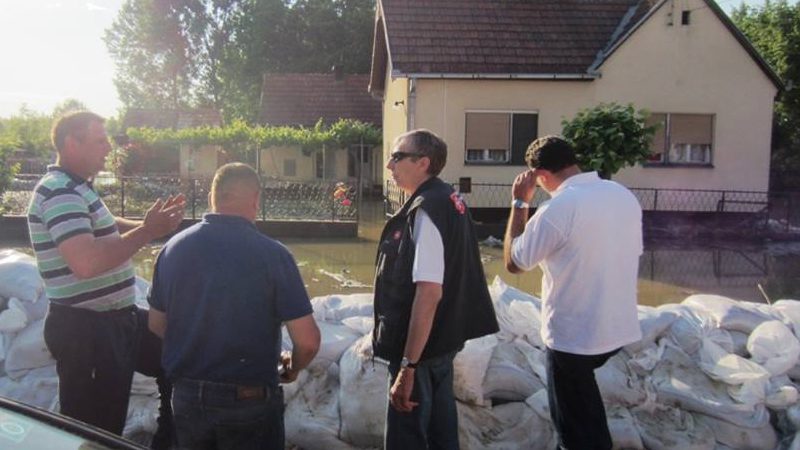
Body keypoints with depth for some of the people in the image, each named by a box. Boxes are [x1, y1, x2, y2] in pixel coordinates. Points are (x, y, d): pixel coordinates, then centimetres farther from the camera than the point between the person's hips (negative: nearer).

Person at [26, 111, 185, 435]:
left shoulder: (76, 188, 13)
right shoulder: (59, 192, -20)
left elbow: (104, 230, 25)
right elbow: (86, 262, -33)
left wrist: (148, 225, 9)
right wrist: (147, 232, -25)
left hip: (106, 322, 10)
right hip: (85, 328, -10)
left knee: (108, 419, 22)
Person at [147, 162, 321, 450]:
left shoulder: (173, 248, -4)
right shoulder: (272, 254, -17)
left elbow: (156, 325, 8)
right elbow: (308, 341, -16)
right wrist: (292, 368, 5)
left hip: (186, 395, 4)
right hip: (249, 400, -4)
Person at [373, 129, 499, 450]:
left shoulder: (426, 210, -21)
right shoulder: (449, 199, 8)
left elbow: (429, 291, -28)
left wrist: (408, 365, -27)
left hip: (421, 347, -9)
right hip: (444, 338, 9)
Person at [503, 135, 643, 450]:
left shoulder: (557, 210, -23)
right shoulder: (625, 196, 0)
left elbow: (513, 262, -12)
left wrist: (520, 203, -6)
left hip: (572, 336, -7)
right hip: (619, 328, 7)